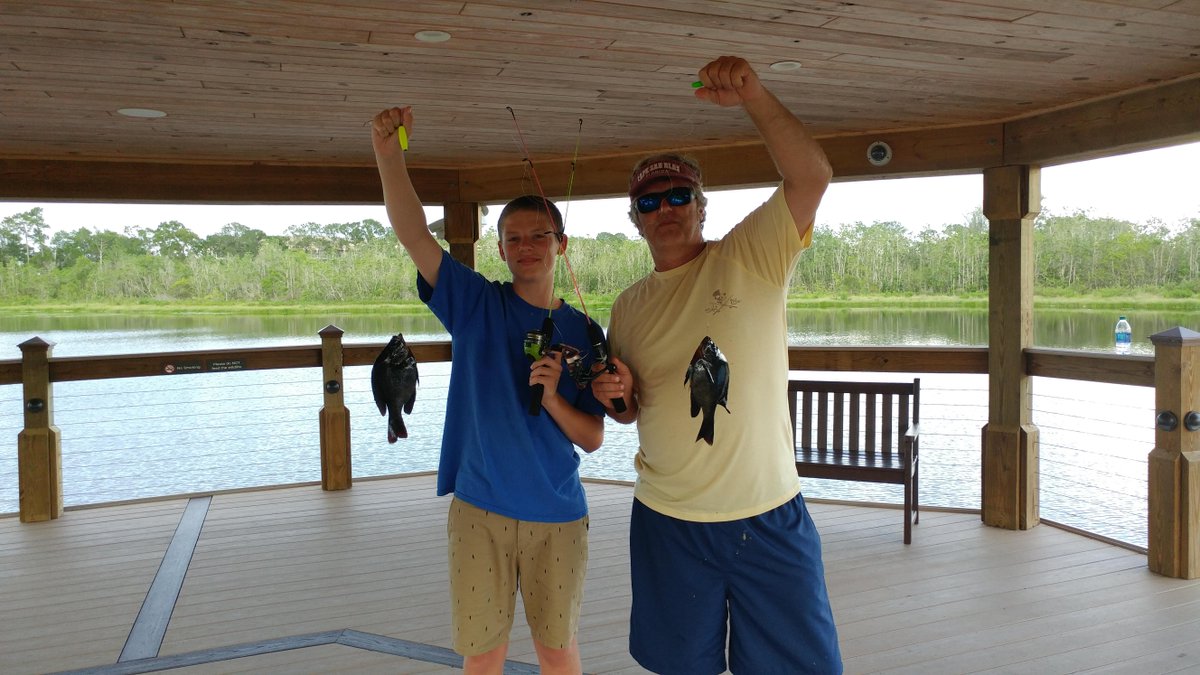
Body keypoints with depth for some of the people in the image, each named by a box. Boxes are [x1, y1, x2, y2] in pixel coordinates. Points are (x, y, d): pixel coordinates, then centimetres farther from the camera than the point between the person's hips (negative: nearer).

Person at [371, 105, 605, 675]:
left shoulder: (581, 332, 1)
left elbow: (593, 439, 0)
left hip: (557, 517, 1)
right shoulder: (476, 303, -2)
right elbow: (413, 234, -16)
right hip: (479, 510, -1)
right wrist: (388, 150, -28)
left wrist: (552, 398, -18)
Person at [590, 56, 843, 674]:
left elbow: (812, 176, -19)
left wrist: (752, 97, -29)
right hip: (668, 524, 3)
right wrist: (617, 393, -8)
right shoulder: (629, 306, 7)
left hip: (768, 517, -3)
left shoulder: (751, 257, -4)